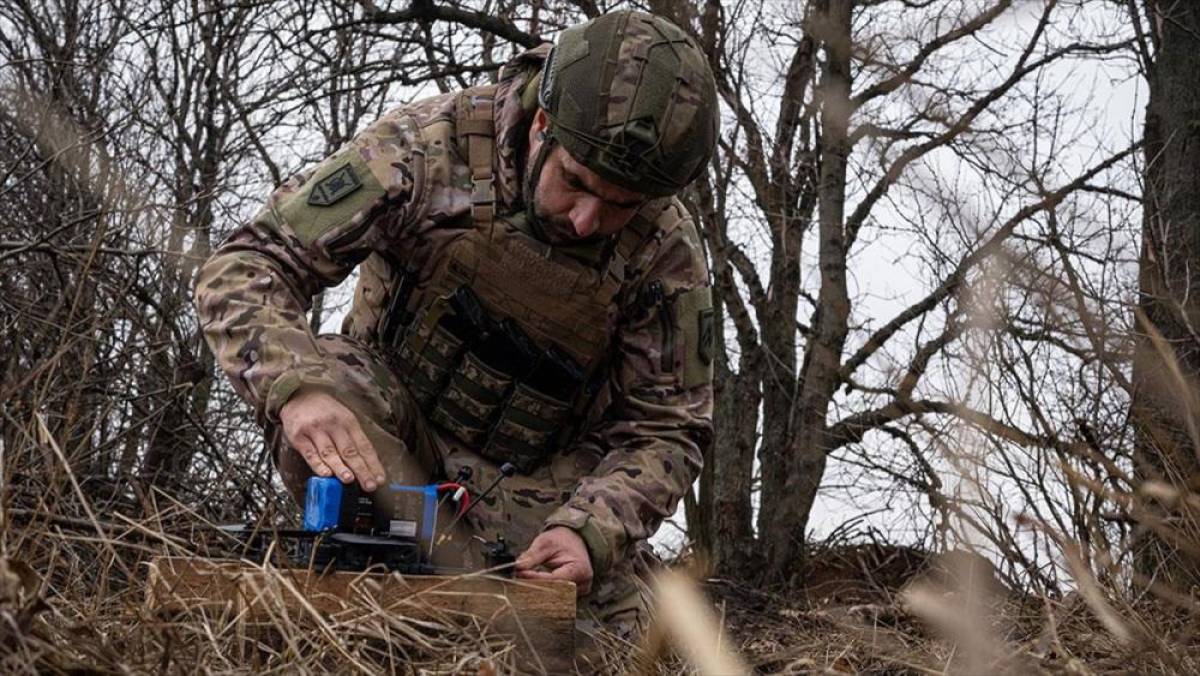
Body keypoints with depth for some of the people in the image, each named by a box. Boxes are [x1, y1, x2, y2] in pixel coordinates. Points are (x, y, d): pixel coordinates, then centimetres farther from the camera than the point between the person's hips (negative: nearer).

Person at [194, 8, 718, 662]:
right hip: (391, 424, -1)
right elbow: (244, 266, -24)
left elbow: (664, 430, -11)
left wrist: (589, 529, -32)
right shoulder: (429, 147, -24)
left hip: (543, 476, 1)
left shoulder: (668, 253, -18)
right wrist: (297, 385, -45)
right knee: (326, 376, -34)